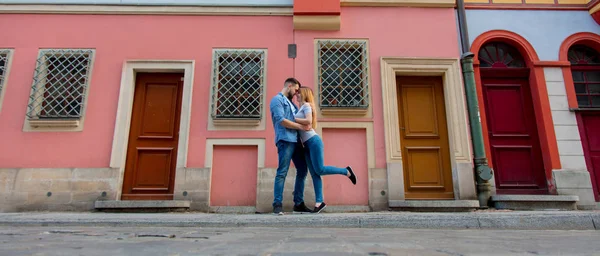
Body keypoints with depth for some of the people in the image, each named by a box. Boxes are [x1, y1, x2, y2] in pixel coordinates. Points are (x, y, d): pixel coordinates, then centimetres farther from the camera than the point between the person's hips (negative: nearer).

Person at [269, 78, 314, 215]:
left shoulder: (291, 103, 27)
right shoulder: (277, 99, 1)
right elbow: (282, 120, -12)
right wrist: (300, 126, -9)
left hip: (296, 141, 9)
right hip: (285, 140, -9)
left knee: (302, 170, 7)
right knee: (282, 172, -9)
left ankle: (298, 204, 14)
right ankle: (277, 205, -5)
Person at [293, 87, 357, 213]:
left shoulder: (306, 105, -1)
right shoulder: (301, 108, 22)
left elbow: (308, 121, -17)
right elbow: (301, 125, 16)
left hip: (313, 141, -8)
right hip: (307, 145, 8)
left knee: (319, 170, -10)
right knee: (314, 174, 2)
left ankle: (346, 171, 8)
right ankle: (319, 202, 2)